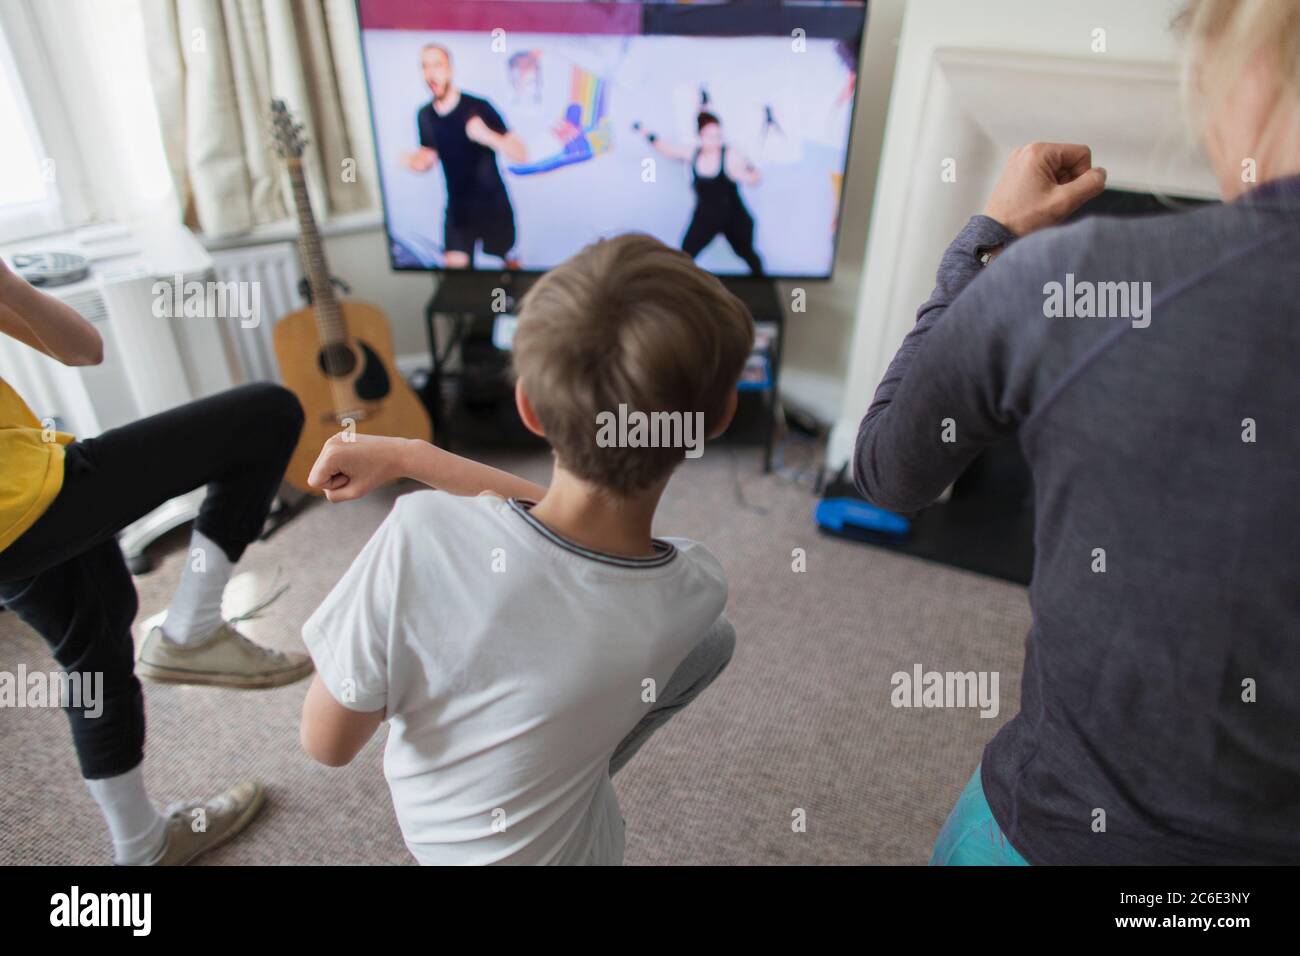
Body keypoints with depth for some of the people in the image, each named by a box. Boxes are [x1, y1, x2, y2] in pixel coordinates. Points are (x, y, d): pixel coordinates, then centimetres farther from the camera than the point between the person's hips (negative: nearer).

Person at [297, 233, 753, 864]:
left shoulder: (421, 533, -37)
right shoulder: (694, 591, -30)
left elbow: (326, 743, -20)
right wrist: (408, 455, -8)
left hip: (425, 818, 1)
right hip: (542, 844, -1)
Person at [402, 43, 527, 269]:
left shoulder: (478, 107, -17)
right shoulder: (424, 115, -2)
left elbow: (521, 155, -21)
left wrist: (488, 136, -39)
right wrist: (414, 161, -11)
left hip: (493, 205, -3)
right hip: (457, 208, 3)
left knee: (508, 261, 14)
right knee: (454, 269, -6)